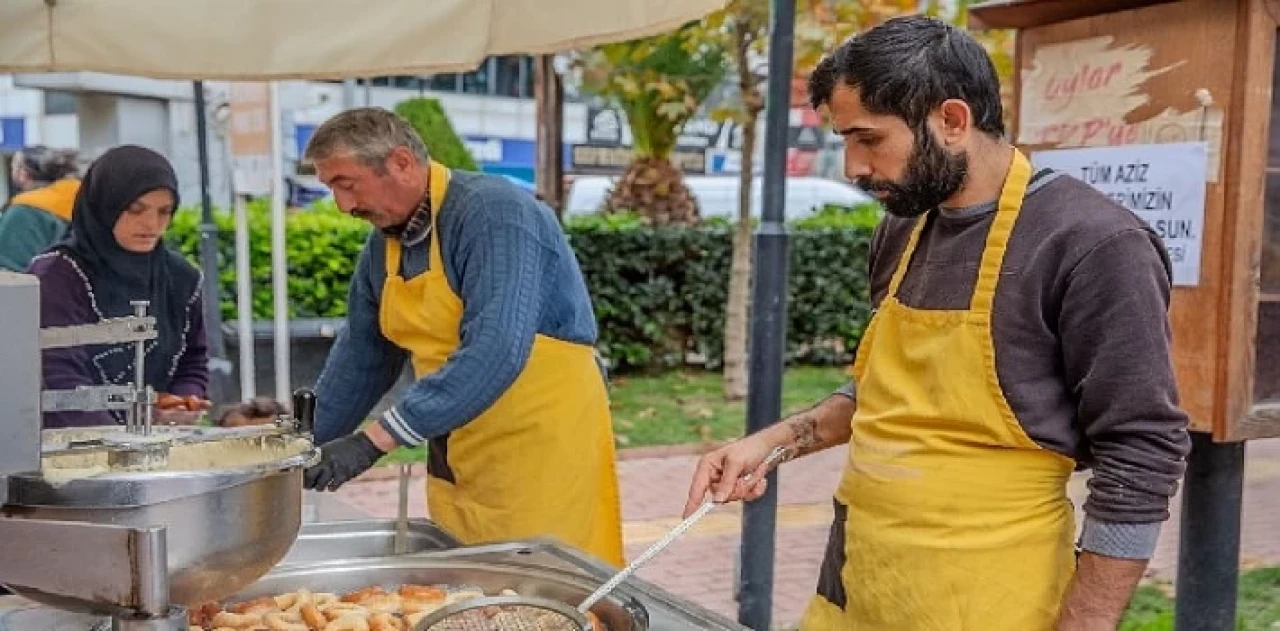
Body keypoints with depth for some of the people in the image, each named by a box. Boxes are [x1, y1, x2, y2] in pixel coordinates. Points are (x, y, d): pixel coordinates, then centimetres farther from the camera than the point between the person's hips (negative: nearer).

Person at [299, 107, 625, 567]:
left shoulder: (492, 213, -19)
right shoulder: (384, 242, 6)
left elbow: (494, 353, -30)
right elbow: (360, 356, 16)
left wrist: (374, 440, -31)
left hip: (543, 442, -8)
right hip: (457, 460, 8)